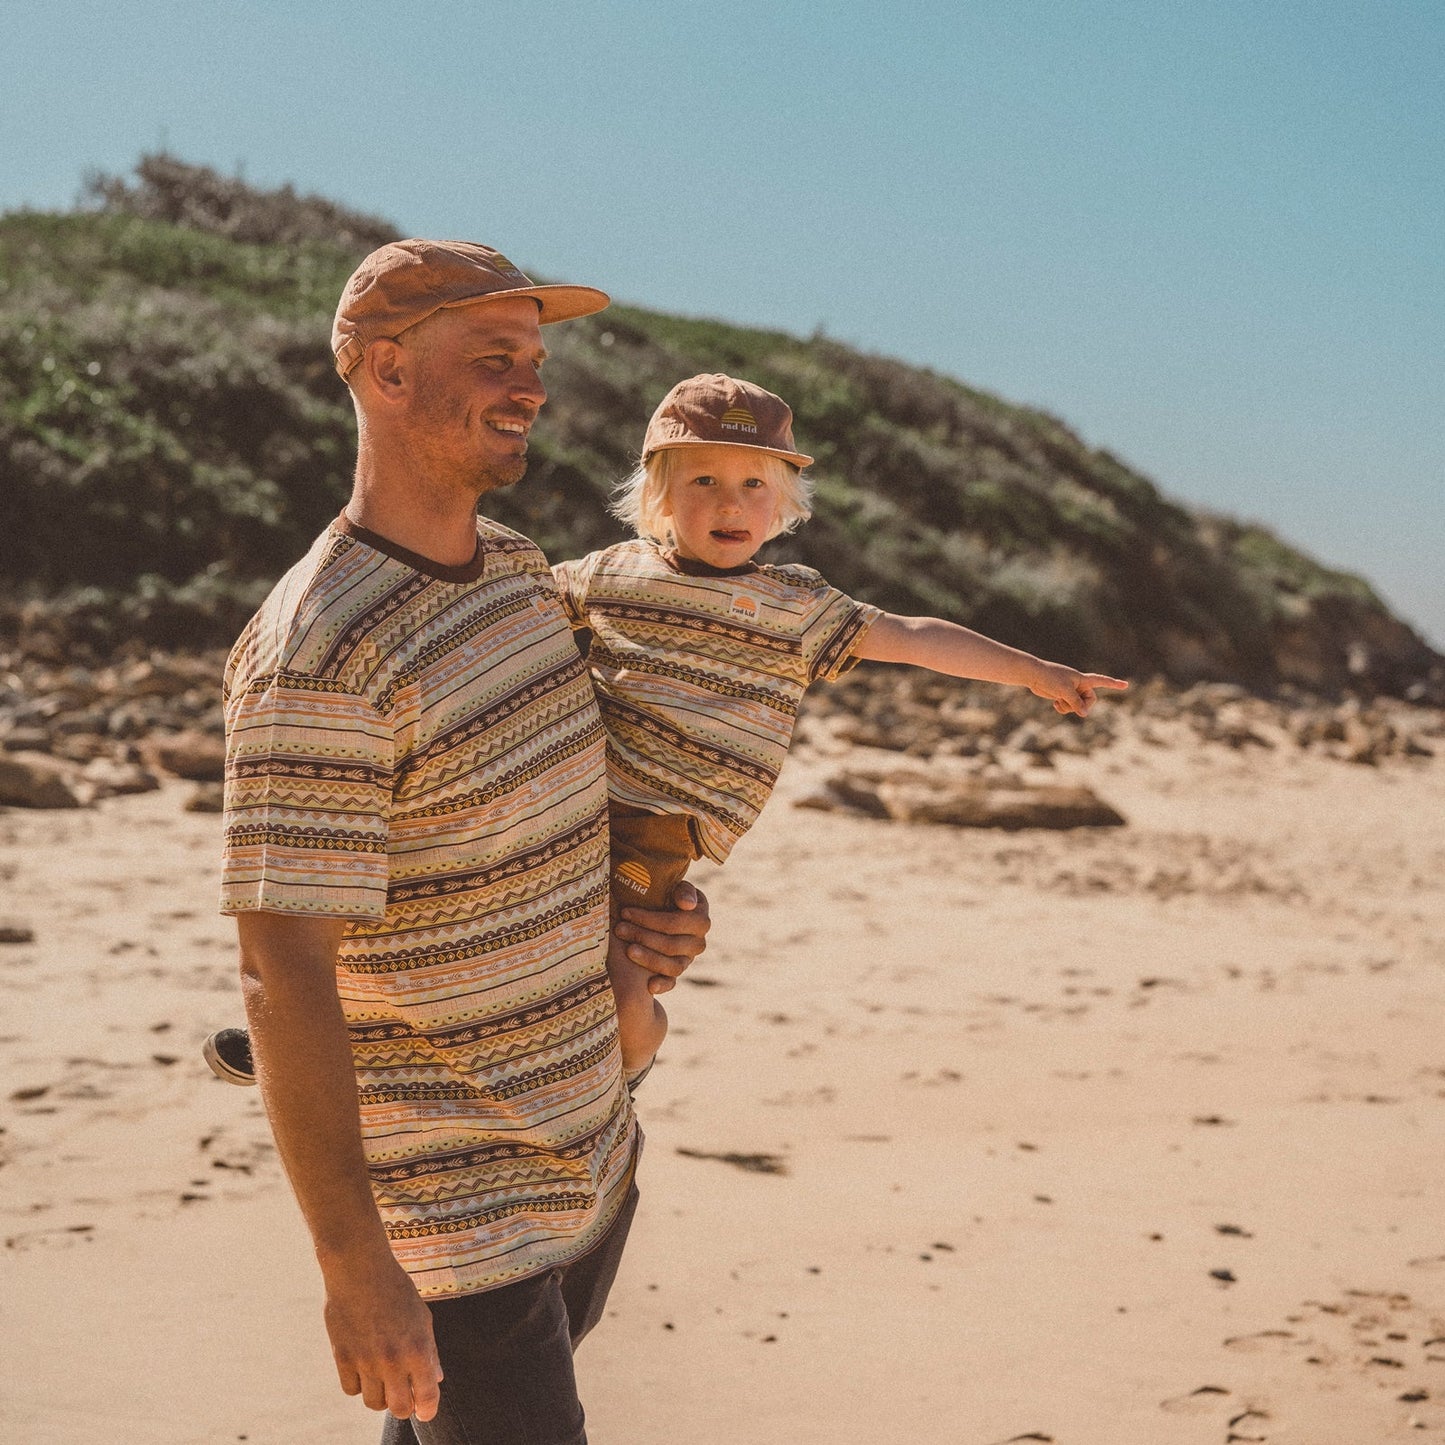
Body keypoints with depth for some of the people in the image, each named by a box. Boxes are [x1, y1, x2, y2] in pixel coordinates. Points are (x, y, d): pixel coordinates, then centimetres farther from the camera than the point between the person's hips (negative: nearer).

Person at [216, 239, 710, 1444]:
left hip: (590, 1157, 8)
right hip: (457, 1211, -8)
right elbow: (284, 975, -25)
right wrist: (354, 1268, -23)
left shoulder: (520, 570, 4)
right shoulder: (319, 655, -24)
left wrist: (660, 907, 4)